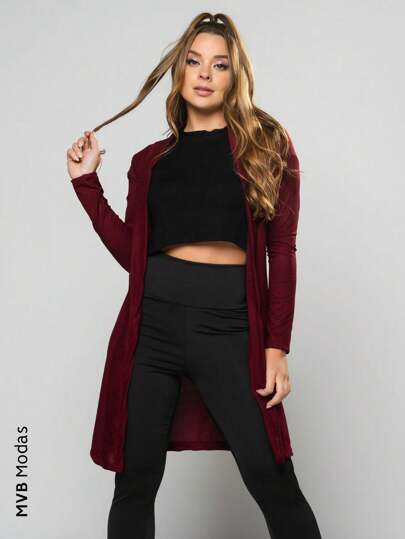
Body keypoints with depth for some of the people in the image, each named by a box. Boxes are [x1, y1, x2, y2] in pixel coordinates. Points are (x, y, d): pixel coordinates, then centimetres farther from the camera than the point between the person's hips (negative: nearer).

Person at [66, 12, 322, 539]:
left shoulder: (268, 145, 6)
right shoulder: (150, 160, 13)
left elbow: (282, 251, 2)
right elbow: (133, 254, 9)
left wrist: (277, 346, -5)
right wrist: (87, 182, 9)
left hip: (231, 324, -2)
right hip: (153, 321, 3)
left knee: (274, 484, -3)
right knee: (134, 481, 9)